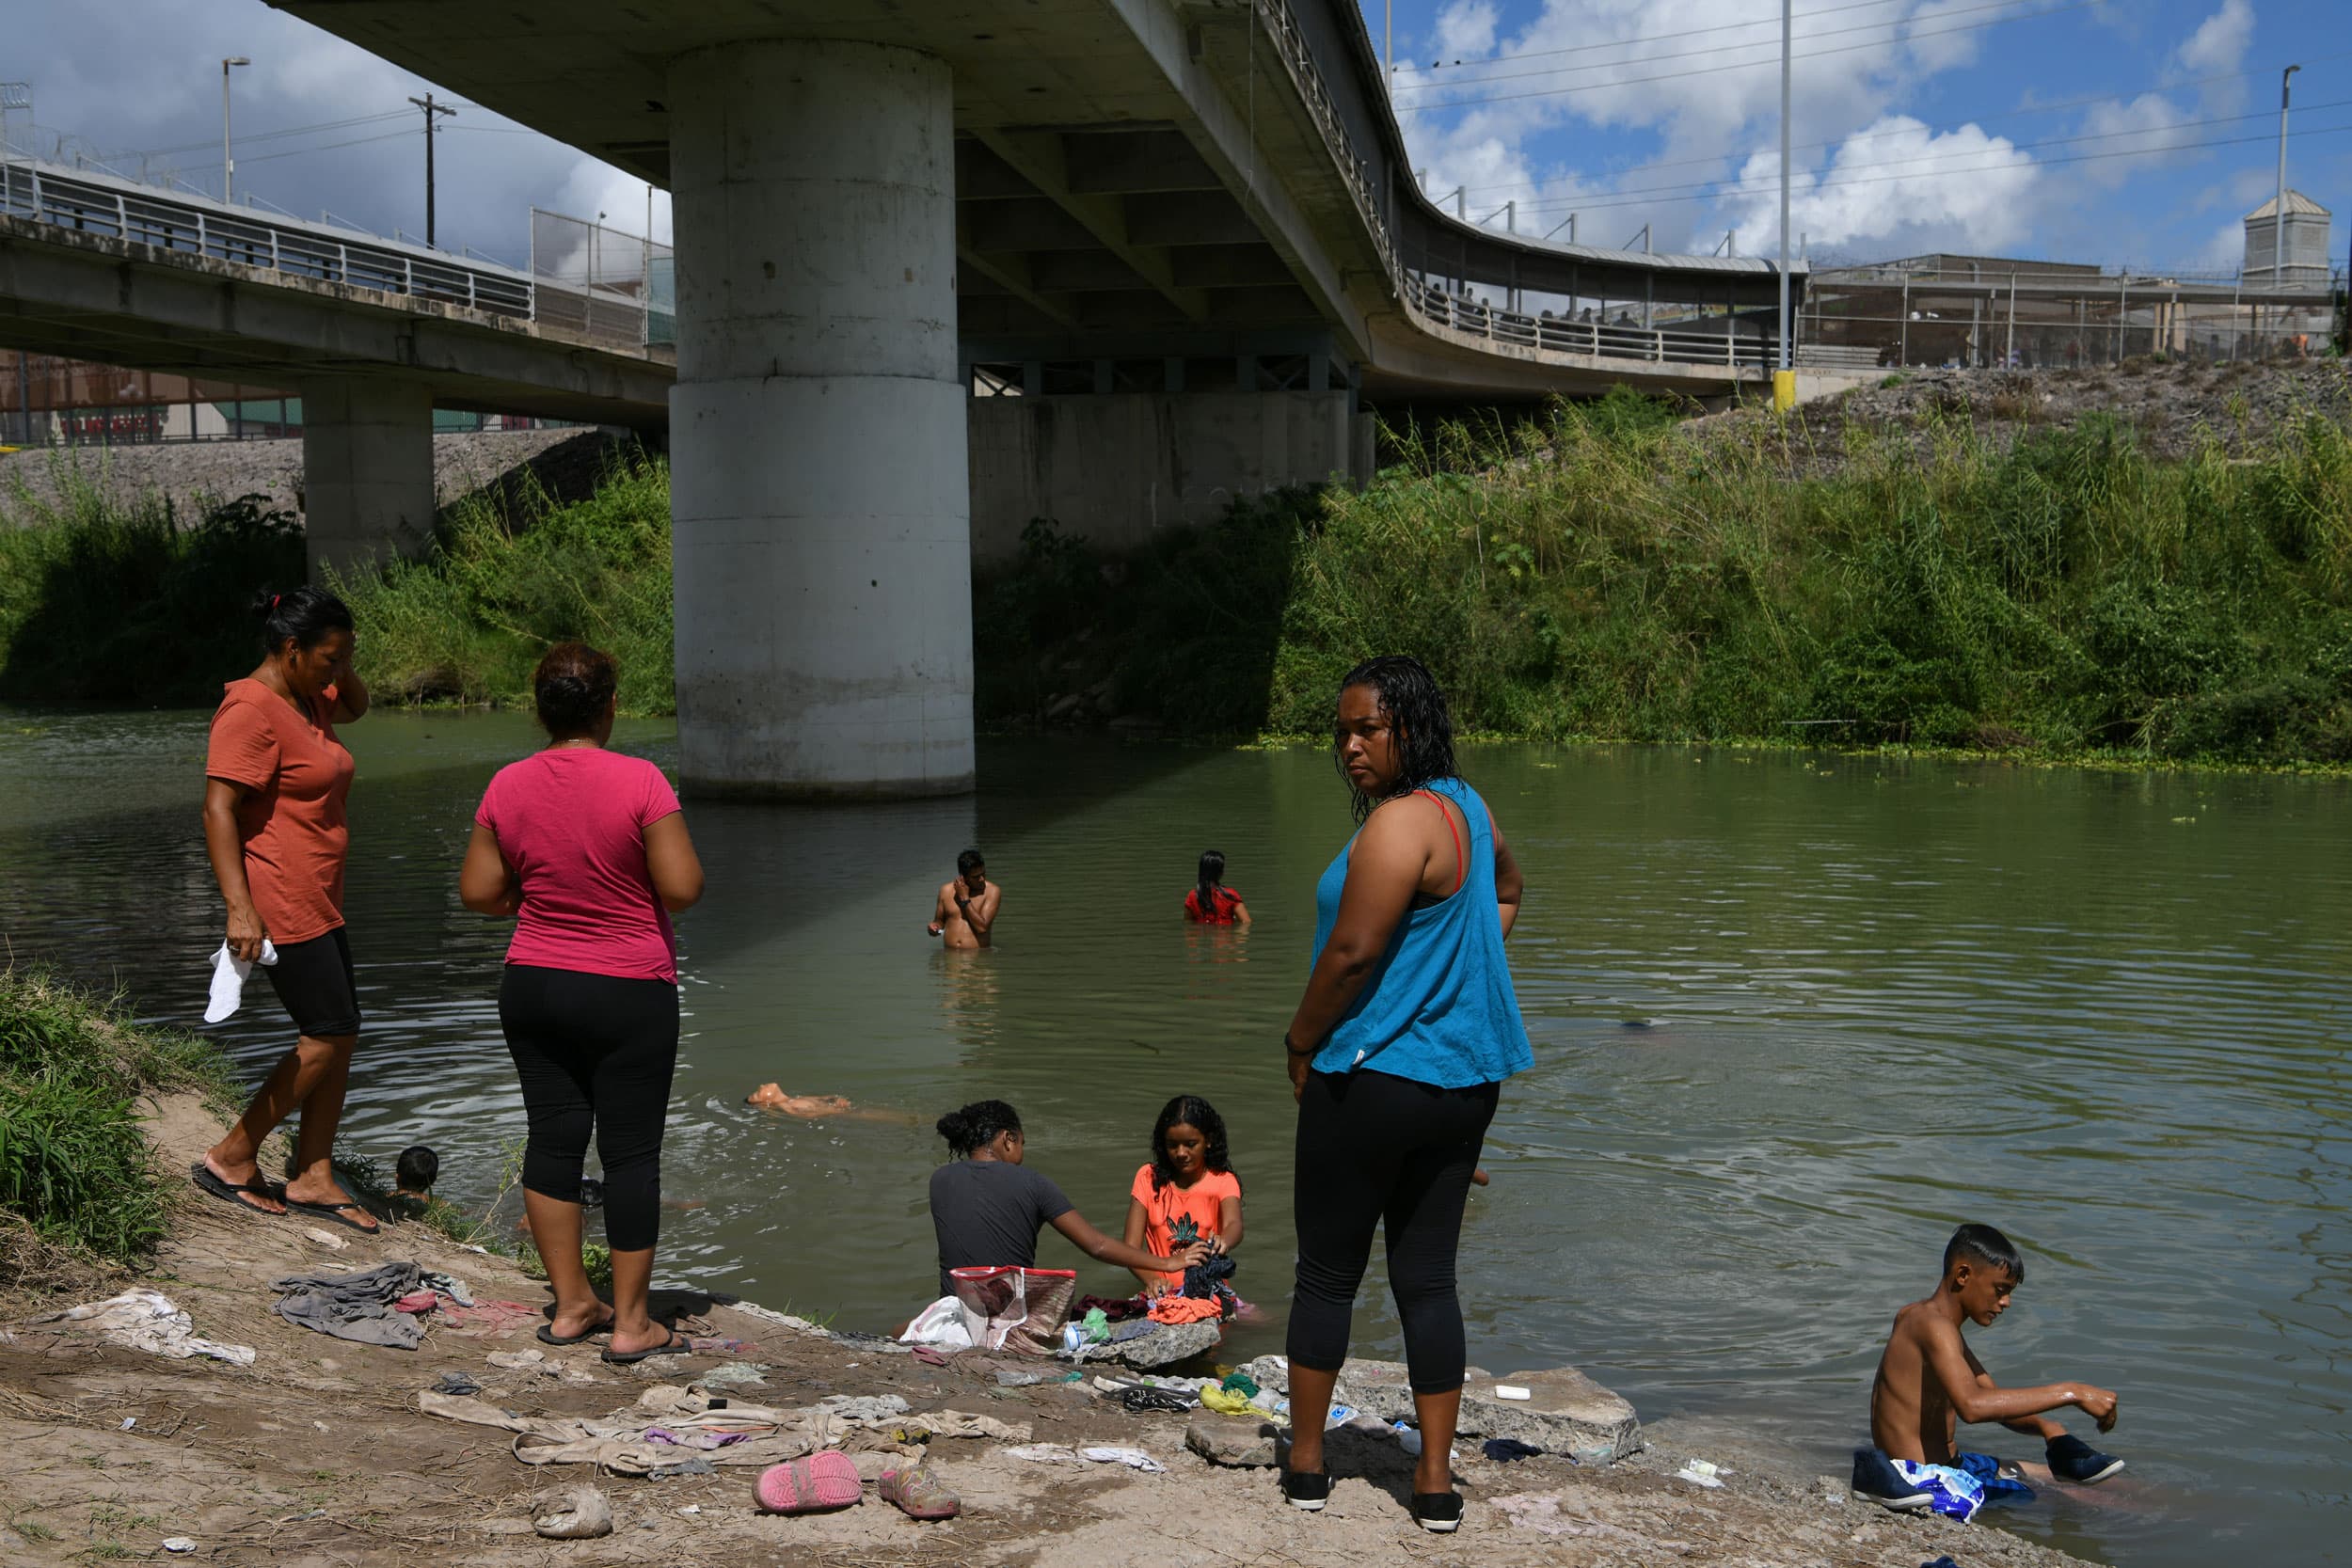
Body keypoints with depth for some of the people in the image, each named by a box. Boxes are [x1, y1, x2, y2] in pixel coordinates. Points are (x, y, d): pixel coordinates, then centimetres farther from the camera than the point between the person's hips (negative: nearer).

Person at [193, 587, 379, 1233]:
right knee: (330, 1035, -7)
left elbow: (355, 706, 35)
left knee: (339, 1035, 9)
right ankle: (230, 1160, 4)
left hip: (319, 902, 10)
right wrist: (240, 908, -29)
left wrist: (341, 667, 11)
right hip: (282, 903, -10)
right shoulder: (252, 709, -17)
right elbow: (217, 809, -22)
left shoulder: (303, 698, 13)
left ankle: (313, 1178, 15)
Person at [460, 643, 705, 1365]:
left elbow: (478, 892, 2)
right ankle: (631, 1321, 9)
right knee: (631, 1150, 3)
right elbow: (682, 888, -17)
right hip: (629, 994, -4)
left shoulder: (507, 785, -2)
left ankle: (570, 1304, 20)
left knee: (553, 1136, 12)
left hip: (532, 984, 5)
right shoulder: (639, 780, -15)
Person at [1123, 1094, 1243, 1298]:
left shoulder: (1222, 1182, -1)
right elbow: (1131, 1246, -5)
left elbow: (1234, 1225, -22)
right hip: (1162, 1292, 1)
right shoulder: (1149, 1178, 2)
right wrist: (1151, 1279, -26)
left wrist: (1223, 1242, -46)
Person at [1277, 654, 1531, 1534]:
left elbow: (1351, 953, -22)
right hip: (1463, 1079, 8)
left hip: (1375, 1078, -8)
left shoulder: (1399, 822, -19)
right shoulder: (1466, 808, 10)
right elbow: (1506, 892, 30)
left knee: (1327, 1274, 7)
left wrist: (1301, 1043, -7)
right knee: (1428, 1279, 11)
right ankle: (1436, 1481, 14)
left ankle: (1305, 1464, 19)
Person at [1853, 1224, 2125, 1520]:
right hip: (1924, 1482, -11)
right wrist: (2072, 1393, -34)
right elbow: (1973, 1405, -38)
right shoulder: (1933, 1325, -20)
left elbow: (1996, 1402, 15)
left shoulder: (1922, 1318, 13)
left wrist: (2045, 1427, -7)